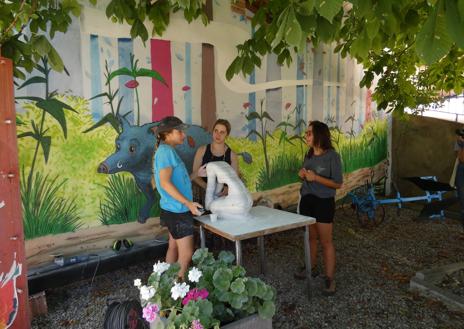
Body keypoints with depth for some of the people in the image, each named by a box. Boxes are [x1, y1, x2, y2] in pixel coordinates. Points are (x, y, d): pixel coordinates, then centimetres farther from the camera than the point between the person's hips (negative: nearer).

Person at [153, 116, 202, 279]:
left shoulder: (165, 150, 13)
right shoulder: (166, 151, -17)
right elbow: (165, 183, -25)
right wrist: (188, 203, -27)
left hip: (174, 209, 10)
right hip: (177, 211, -10)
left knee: (174, 247, 18)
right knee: (186, 254, -4)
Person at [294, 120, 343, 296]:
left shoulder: (332, 156, -14)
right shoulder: (309, 154, 6)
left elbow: (338, 183, -14)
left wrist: (316, 177, -22)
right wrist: (302, 174, -4)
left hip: (324, 202, -6)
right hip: (307, 200, 7)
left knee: (326, 241, 0)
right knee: (310, 237, 17)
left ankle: (329, 278, 9)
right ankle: (312, 268, 34)